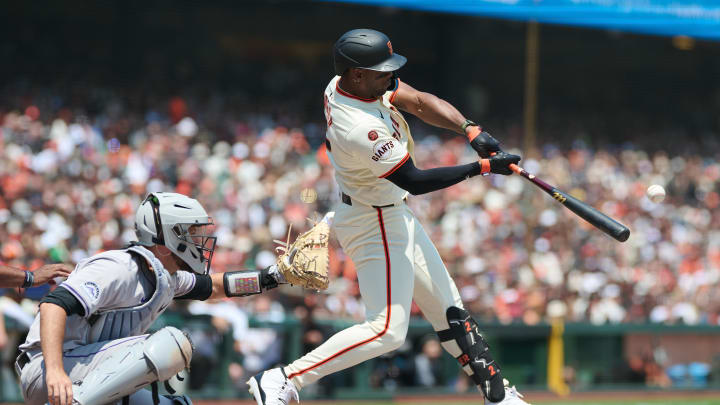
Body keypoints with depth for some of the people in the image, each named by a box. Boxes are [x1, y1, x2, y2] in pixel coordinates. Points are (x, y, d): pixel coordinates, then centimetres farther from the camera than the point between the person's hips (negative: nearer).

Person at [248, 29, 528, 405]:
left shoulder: (343, 83, -6)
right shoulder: (361, 128, -33)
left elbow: (418, 102, -2)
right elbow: (414, 180, -27)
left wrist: (470, 130, -16)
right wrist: (481, 167, -24)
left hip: (393, 215, 10)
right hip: (376, 226, -10)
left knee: (447, 307, 15)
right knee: (387, 330, -12)